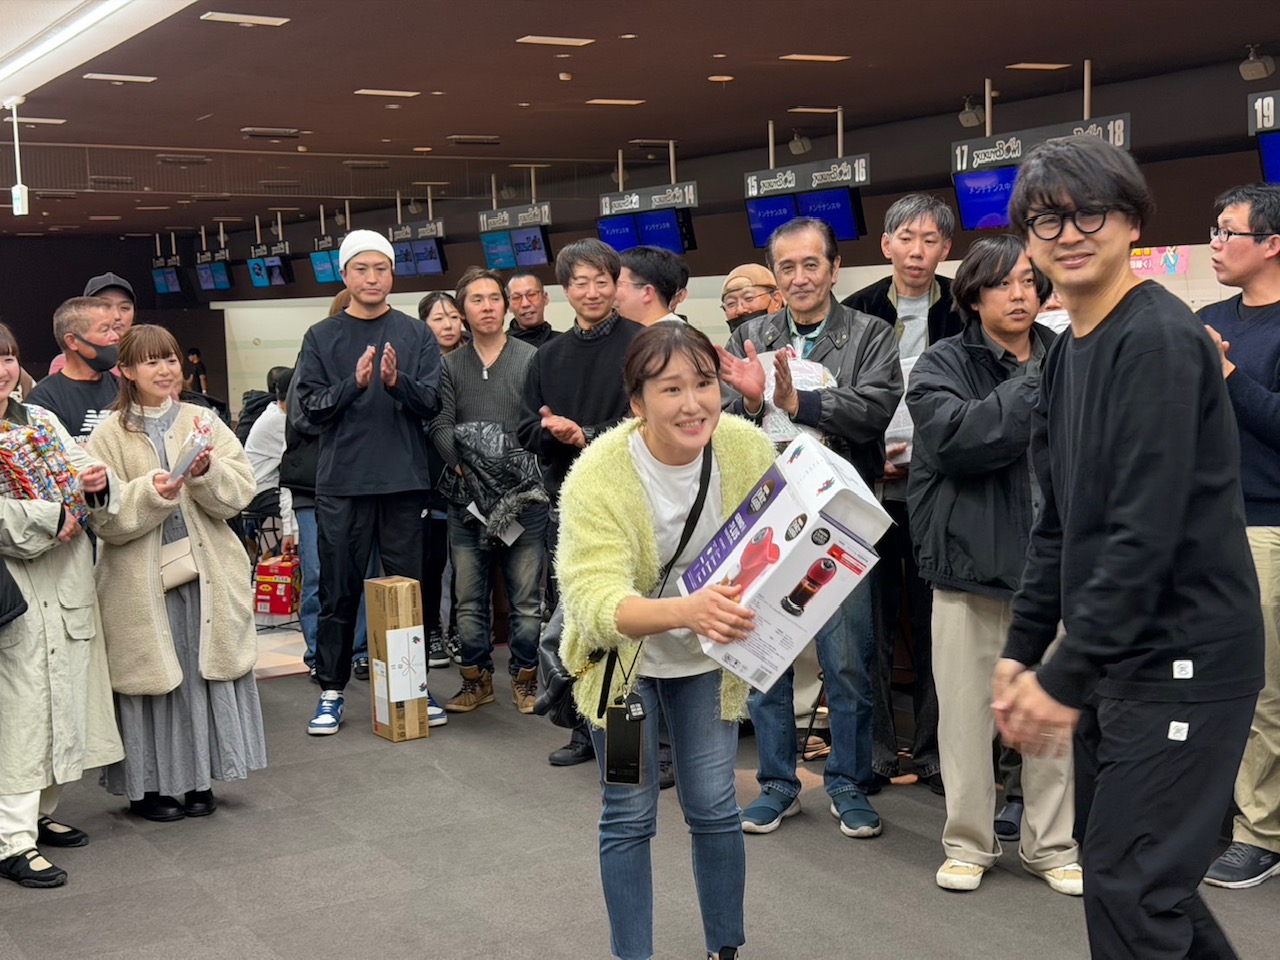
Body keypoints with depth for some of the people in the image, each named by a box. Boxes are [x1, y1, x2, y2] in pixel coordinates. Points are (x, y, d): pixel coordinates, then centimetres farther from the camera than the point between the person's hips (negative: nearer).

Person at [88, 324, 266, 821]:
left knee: (206, 672, 6)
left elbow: (241, 491, 1)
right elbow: (103, 515, -6)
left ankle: (199, 779, 19)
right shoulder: (110, 435, 1)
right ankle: (148, 785, 15)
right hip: (142, 580, -2)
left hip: (207, 573, 2)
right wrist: (150, 493, -20)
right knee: (153, 677, 2)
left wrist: (207, 473, -17)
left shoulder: (202, 421, 8)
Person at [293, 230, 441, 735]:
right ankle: (331, 691, 15)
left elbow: (432, 402, -1)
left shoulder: (416, 335, 7)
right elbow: (312, 406, -2)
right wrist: (354, 382, -18)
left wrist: (398, 382, -20)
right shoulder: (321, 338, 6)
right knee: (339, 591, 6)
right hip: (341, 482, 0)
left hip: (404, 482, 1)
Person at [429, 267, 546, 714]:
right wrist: (461, 464, -13)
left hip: (523, 495, -2)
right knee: (469, 597, 7)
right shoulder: (449, 366, 10)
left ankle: (524, 677, 15)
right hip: (467, 497, 2)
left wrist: (522, 465, -15)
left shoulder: (532, 359, 4)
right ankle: (476, 678, 19)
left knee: (527, 597, 2)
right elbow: (441, 427, 3)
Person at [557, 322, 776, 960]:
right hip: (623, 655, -2)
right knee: (629, 816, 4)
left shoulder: (749, 449, -19)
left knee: (714, 807, 7)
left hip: (710, 656, 3)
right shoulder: (598, 476, -29)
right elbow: (596, 601, -39)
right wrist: (686, 610, -57)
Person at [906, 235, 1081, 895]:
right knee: (966, 710, 7)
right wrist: (1037, 384, -17)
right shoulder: (942, 366, 0)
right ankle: (968, 842, 23)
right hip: (972, 561, -1)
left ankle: (1052, 844, 23)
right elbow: (961, 437, -19)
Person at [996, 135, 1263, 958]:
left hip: (1182, 660, -9)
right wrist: (1023, 651, 10)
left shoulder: (1158, 340, -17)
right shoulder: (1069, 351, 11)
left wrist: (1067, 676, -21)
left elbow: (1145, 532, -23)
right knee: (1128, 861, 18)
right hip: (1114, 659, 9)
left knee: (1129, 889, -2)